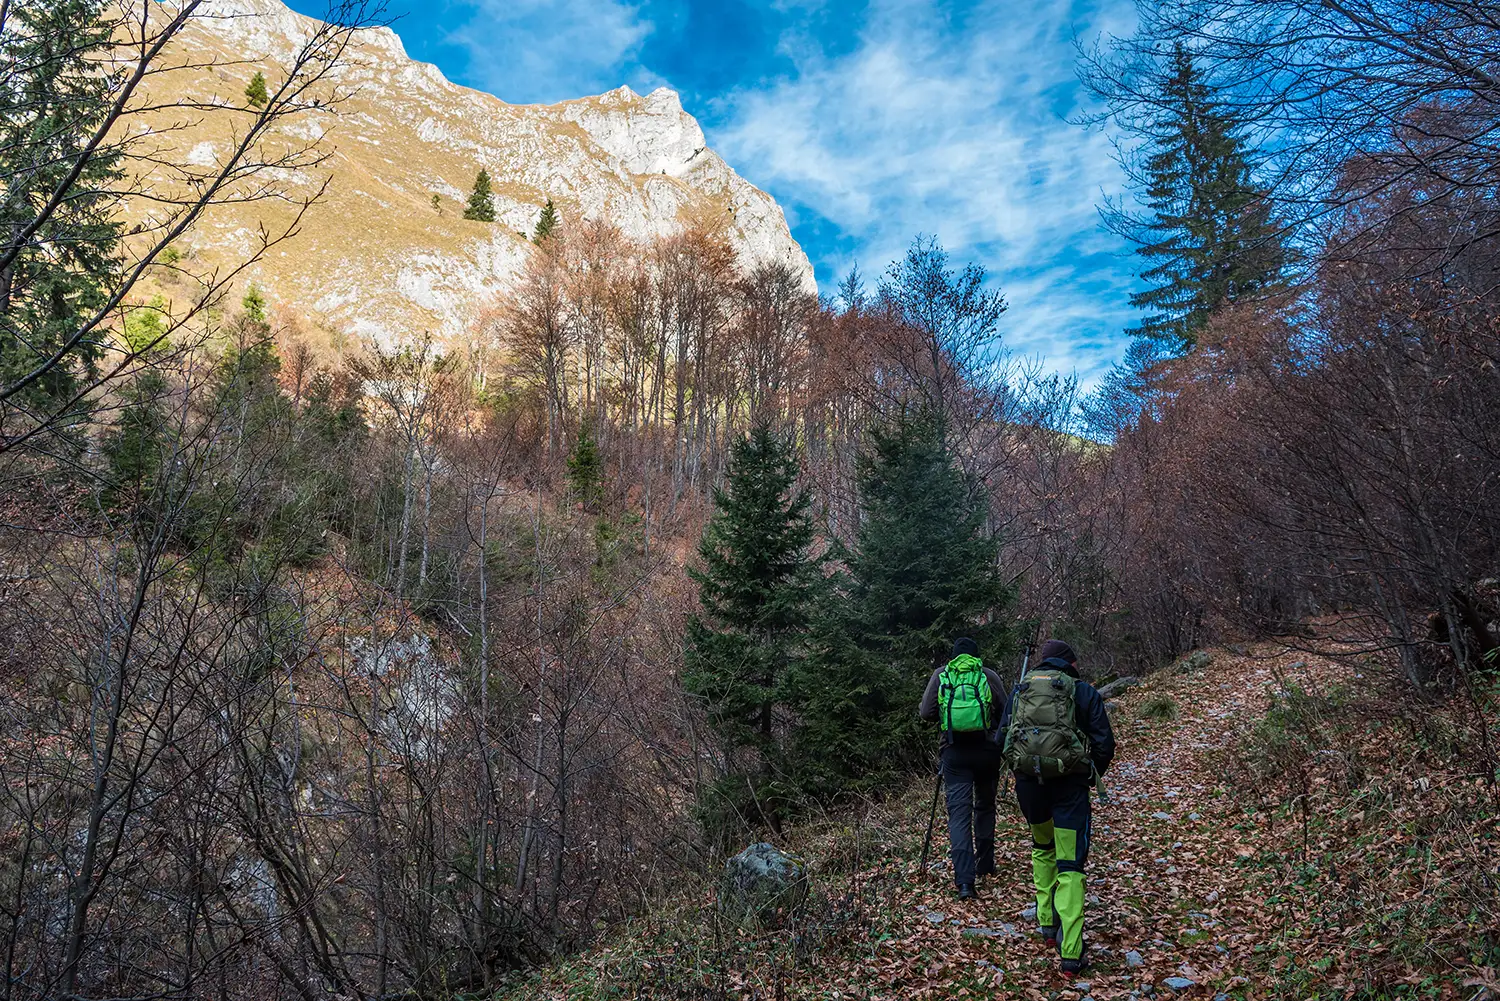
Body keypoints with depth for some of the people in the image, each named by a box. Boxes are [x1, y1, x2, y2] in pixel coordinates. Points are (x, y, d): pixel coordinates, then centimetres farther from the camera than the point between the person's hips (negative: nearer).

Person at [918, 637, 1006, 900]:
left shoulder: (940, 675, 5)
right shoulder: (989, 676, 3)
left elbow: (926, 713, 0)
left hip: (954, 751, -1)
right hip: (986, 750, 1)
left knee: (959, 811, -3)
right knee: (985, 806, 20)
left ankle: (964, 880, -14)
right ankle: (985, 864, 31)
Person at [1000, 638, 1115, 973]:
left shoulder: (1019, 690, 12)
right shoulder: (1083, 691, 4)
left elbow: (1002, 736, 17)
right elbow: (1104, 741, 3)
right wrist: (1094, 771, 22)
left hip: (1027, 782, 3)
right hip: (1069, 784, -3)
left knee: (1042, 847, 27)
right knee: (1070, 865, 1)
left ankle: (1047, 920, 31)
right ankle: (1070, 952, -4)